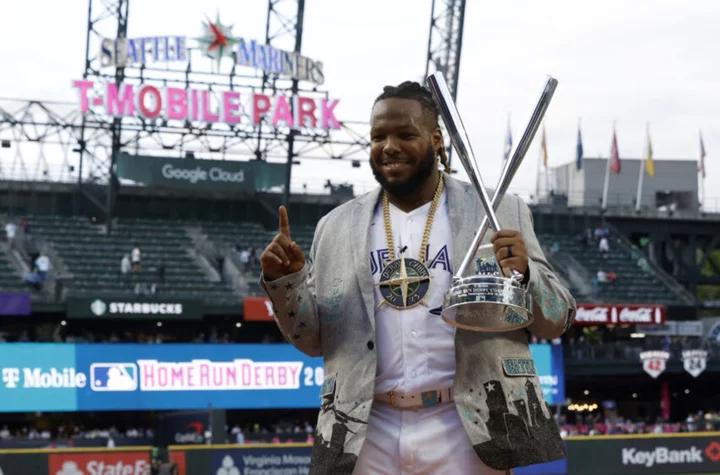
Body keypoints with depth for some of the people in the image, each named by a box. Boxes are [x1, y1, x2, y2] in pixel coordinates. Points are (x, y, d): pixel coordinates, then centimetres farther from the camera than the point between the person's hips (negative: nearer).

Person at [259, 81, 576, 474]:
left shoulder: (499, 214, 4)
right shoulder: (337, 228, 10)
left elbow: (557, 319, 4)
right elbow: (313, 339, 14)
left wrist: (524, 274, -16)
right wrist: (285, 282, -4)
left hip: (467, 428, -2)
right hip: (368, 434, 2)